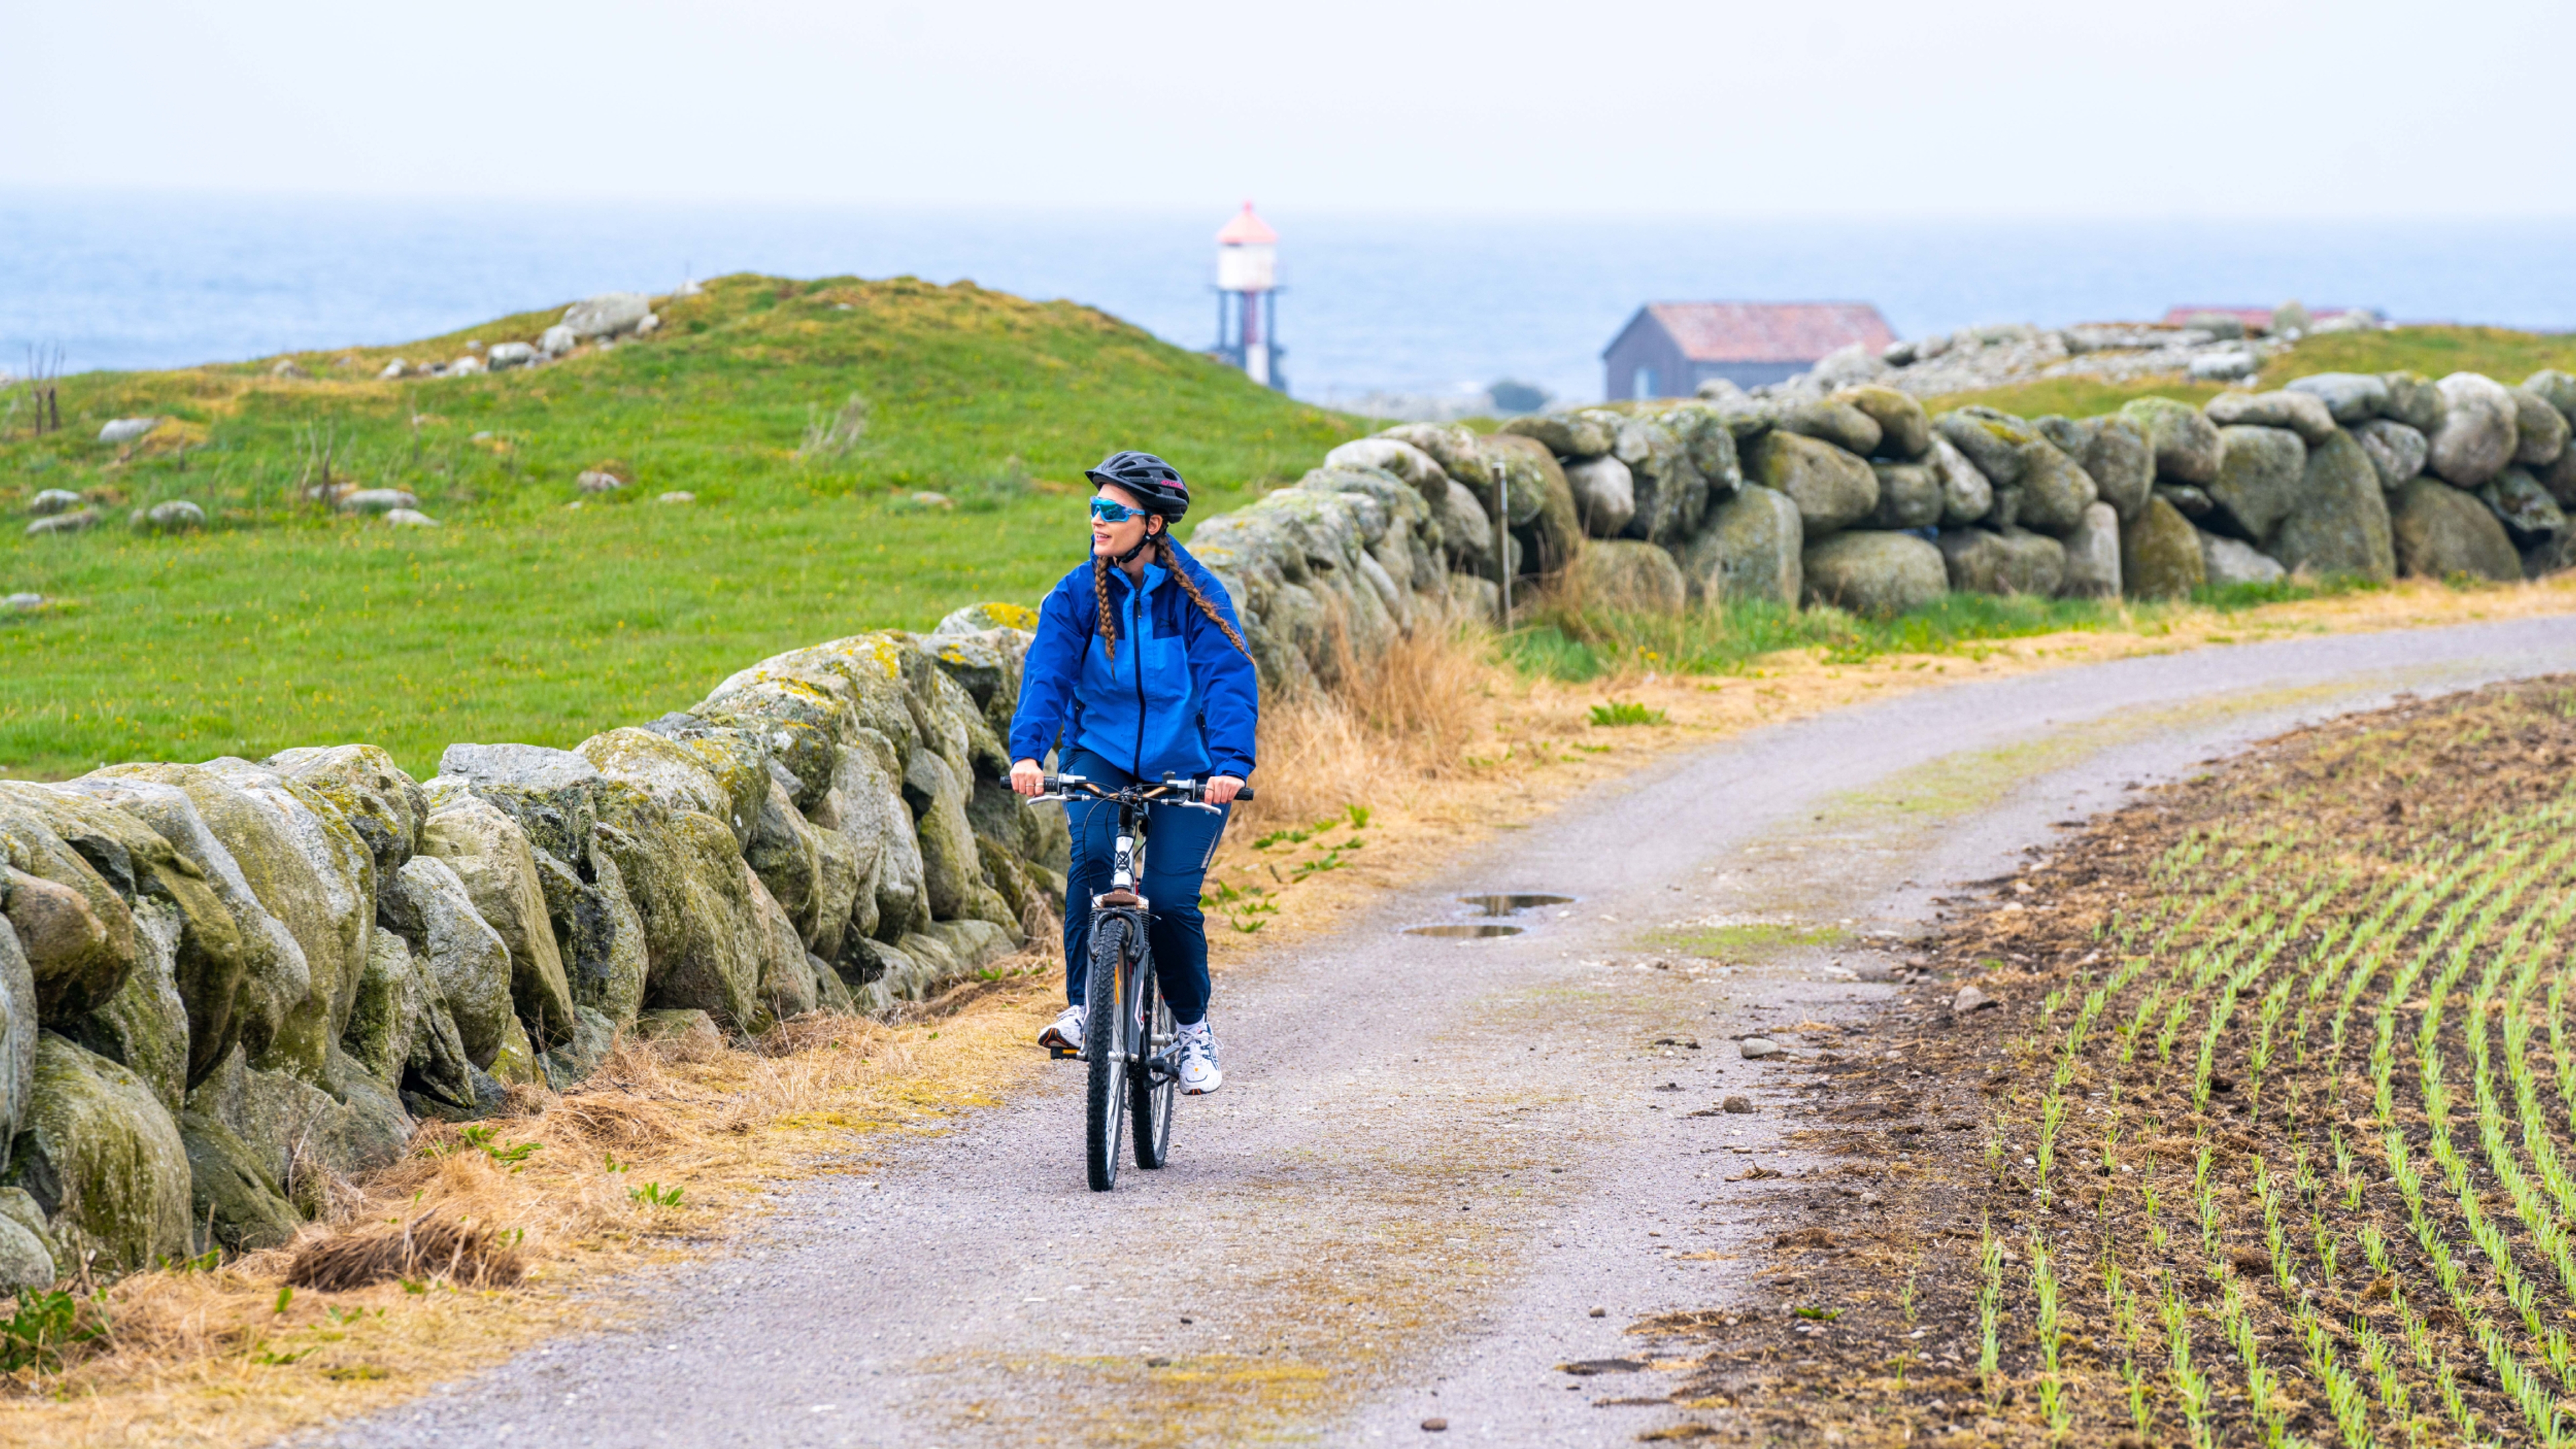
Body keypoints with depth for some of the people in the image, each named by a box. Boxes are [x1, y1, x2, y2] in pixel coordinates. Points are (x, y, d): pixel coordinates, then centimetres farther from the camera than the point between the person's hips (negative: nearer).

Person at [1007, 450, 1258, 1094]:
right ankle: (1084, 1007, -21)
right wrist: (1027, 752, -34)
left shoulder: (1196, 595, -10)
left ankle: (1193, 1029, 16)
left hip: (1183, 768, -1)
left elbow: (1229, 680, -19)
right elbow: (1046, 675, -17)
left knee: (1171, 901, -10)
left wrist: (1231, 764, -36)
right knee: (1094, 851, -29)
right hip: (1100, 756, 1)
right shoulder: (1076, 596, -6)